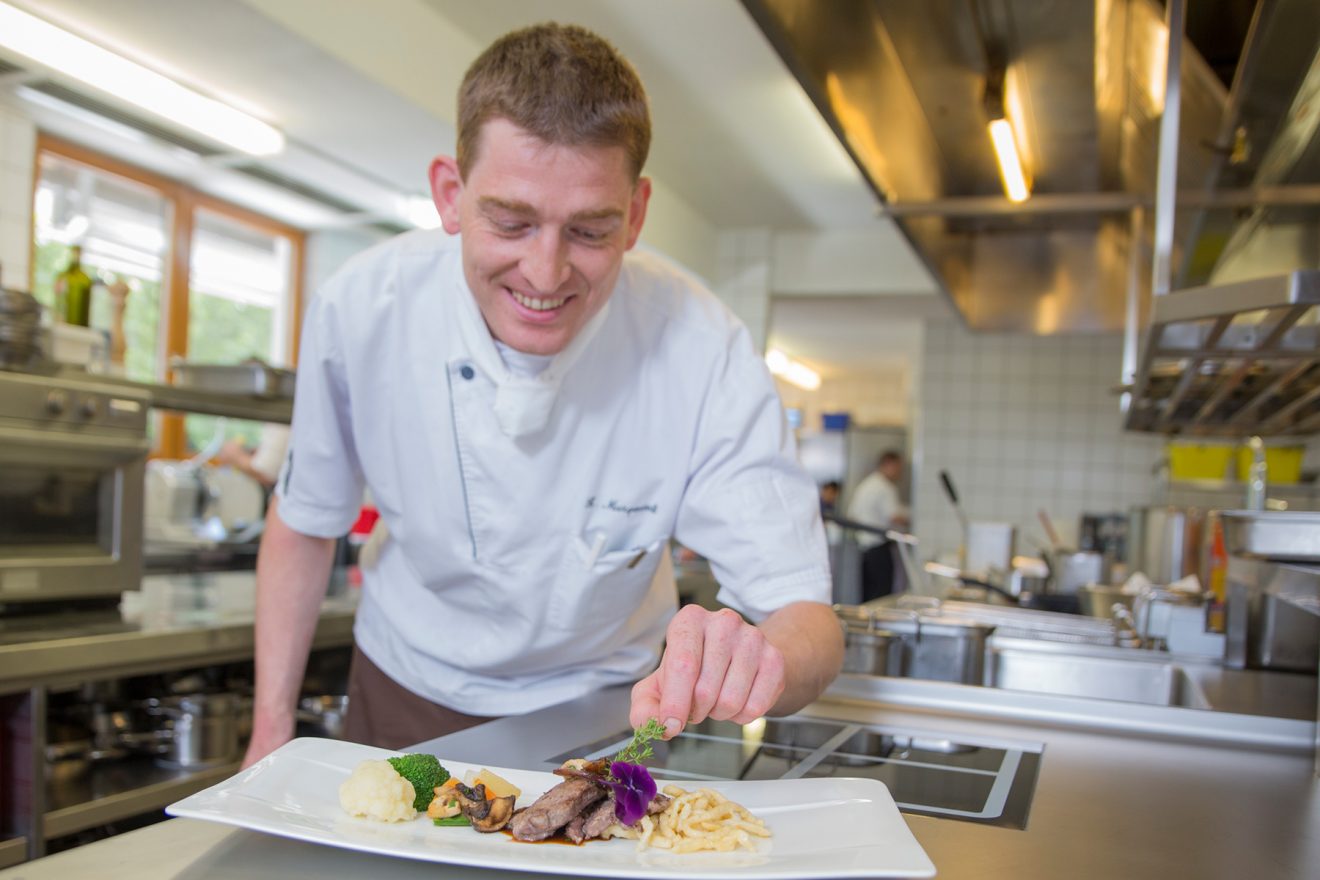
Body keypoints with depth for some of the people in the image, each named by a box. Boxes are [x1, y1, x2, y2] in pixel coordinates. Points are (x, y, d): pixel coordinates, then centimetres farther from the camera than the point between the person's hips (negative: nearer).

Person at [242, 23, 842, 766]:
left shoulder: (704, 353, -27)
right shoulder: (360, 309, -22)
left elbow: (805, 614, -27)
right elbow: (304, 521, -4)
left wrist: (758, 659, -51)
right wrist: (272, 730, -3)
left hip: (602, 714, -1)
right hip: (404, 699, 2)